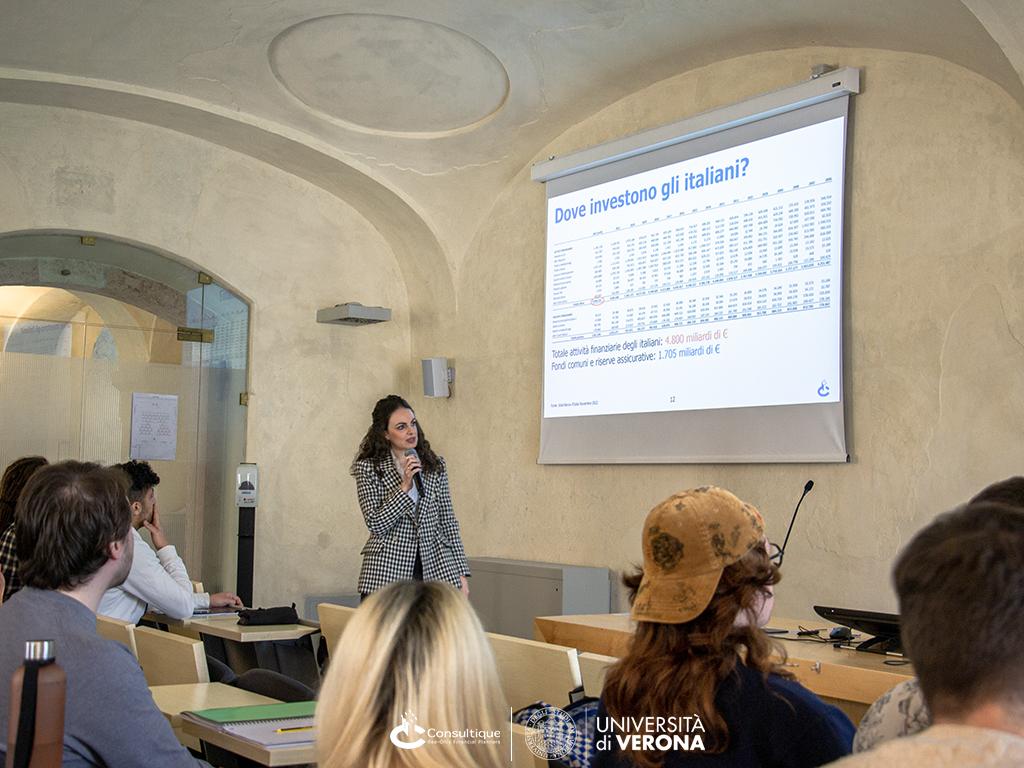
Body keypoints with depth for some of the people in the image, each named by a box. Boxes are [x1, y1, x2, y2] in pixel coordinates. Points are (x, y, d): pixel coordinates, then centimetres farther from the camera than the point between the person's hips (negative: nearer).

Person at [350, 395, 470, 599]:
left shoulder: (435, 465, 9)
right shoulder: (369, 469, 0)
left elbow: (448, 522, 11)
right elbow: (375, 524, -9)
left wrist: (460, 573, 7)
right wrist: (404, 487, -16)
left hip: (434, 570, 2)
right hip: (387, 573, -2)